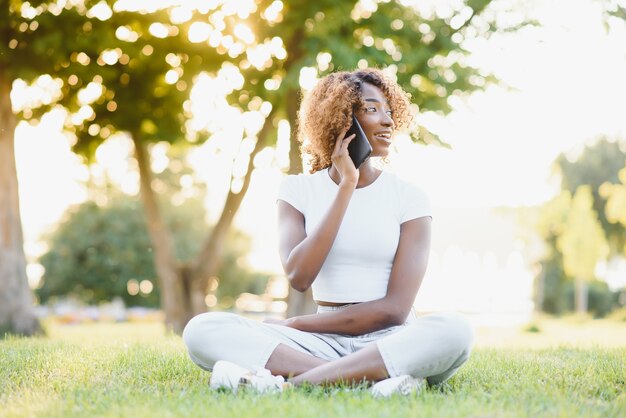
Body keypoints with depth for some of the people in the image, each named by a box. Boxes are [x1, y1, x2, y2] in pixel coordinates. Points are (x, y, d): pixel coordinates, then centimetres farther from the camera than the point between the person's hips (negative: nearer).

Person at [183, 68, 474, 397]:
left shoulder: (408, 197, 0)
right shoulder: (299, 190, 5)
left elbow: (395, 308, -9)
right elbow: (299, 276, -14)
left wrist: (295, 325, -9)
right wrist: (346, 186, -14)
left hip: (389, 339, -1)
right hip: (323, 344, 2)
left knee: (454, 331, -34)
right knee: (202, 330, -22)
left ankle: (290, 382, -31)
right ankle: (378, 377, -31)